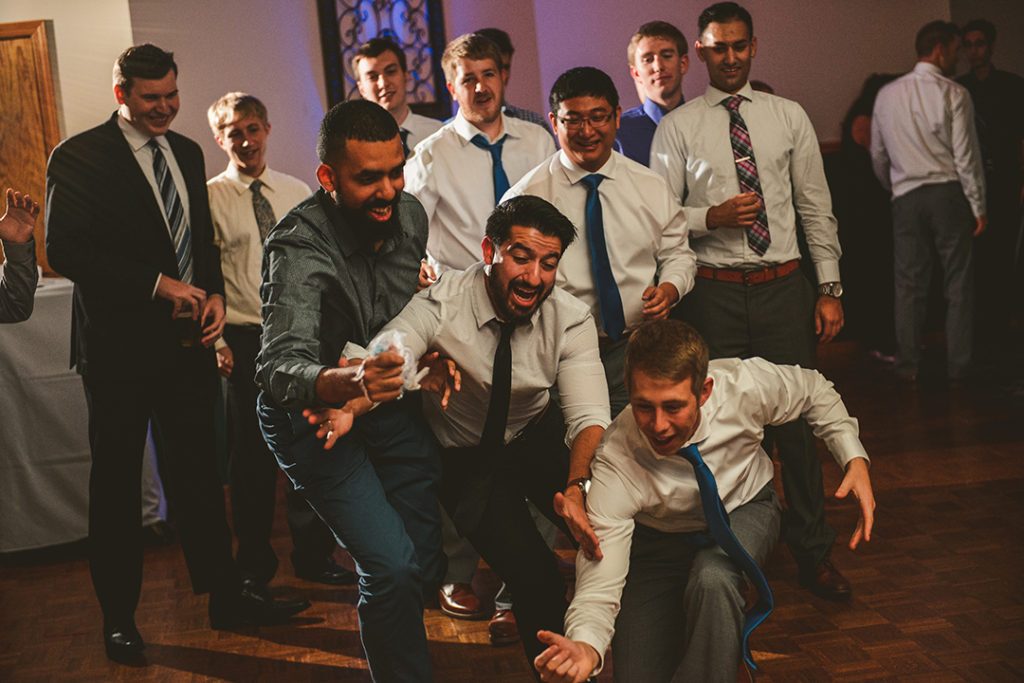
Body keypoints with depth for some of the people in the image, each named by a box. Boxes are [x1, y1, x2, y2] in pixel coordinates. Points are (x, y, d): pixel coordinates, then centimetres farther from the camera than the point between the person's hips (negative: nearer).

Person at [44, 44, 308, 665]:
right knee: (117, 484, 7)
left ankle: (227, 597, 24)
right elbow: (64, 250, -15)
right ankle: (120, 618, 20)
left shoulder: (187, 153, 12)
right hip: (121, 343, -5)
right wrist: (158, 284, -18)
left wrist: (215, 294, 0)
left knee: (199, 473, 13)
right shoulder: (78, 157, -8)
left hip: (189, 338, 5)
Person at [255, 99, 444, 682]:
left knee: (427, 564, 11)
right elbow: (280, 366, -44)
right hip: (313, 415, -6)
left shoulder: (410, 215, -8)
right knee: (393, 568, -17)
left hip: (390, 403, 6)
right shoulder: (299, 248, -28)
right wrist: (337, 384, -63)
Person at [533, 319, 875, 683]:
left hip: (745, 510, 0)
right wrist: (585, 646, -58)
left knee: (712, 580, -35)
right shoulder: (614, 464, -35)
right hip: (659, 539, 0)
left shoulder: (744, 386, -31)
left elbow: (814, 391, -6)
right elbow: (598, 586, -37)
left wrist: (855, 458, -20)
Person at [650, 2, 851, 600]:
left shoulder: (789, 117, 9)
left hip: (783, 286, 2)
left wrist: (830, 288, 4)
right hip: (714, 292, -1)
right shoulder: (678, 128, 3)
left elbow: (817, 207, 8)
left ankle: (813, 550, 21)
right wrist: (711, 218, -16)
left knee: (798, 417, 5)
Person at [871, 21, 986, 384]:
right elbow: (966, 156, -8)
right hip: (949, 193, -3)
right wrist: (978, 205, -1)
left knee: (909, 283, 8)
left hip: (906, 198, 4)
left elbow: (878, 156, 14)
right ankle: (958, 367, 10)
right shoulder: (954, 94, -7)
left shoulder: (886, 95, 7)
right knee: (959, 282, 5)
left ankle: (908, 366, 12)